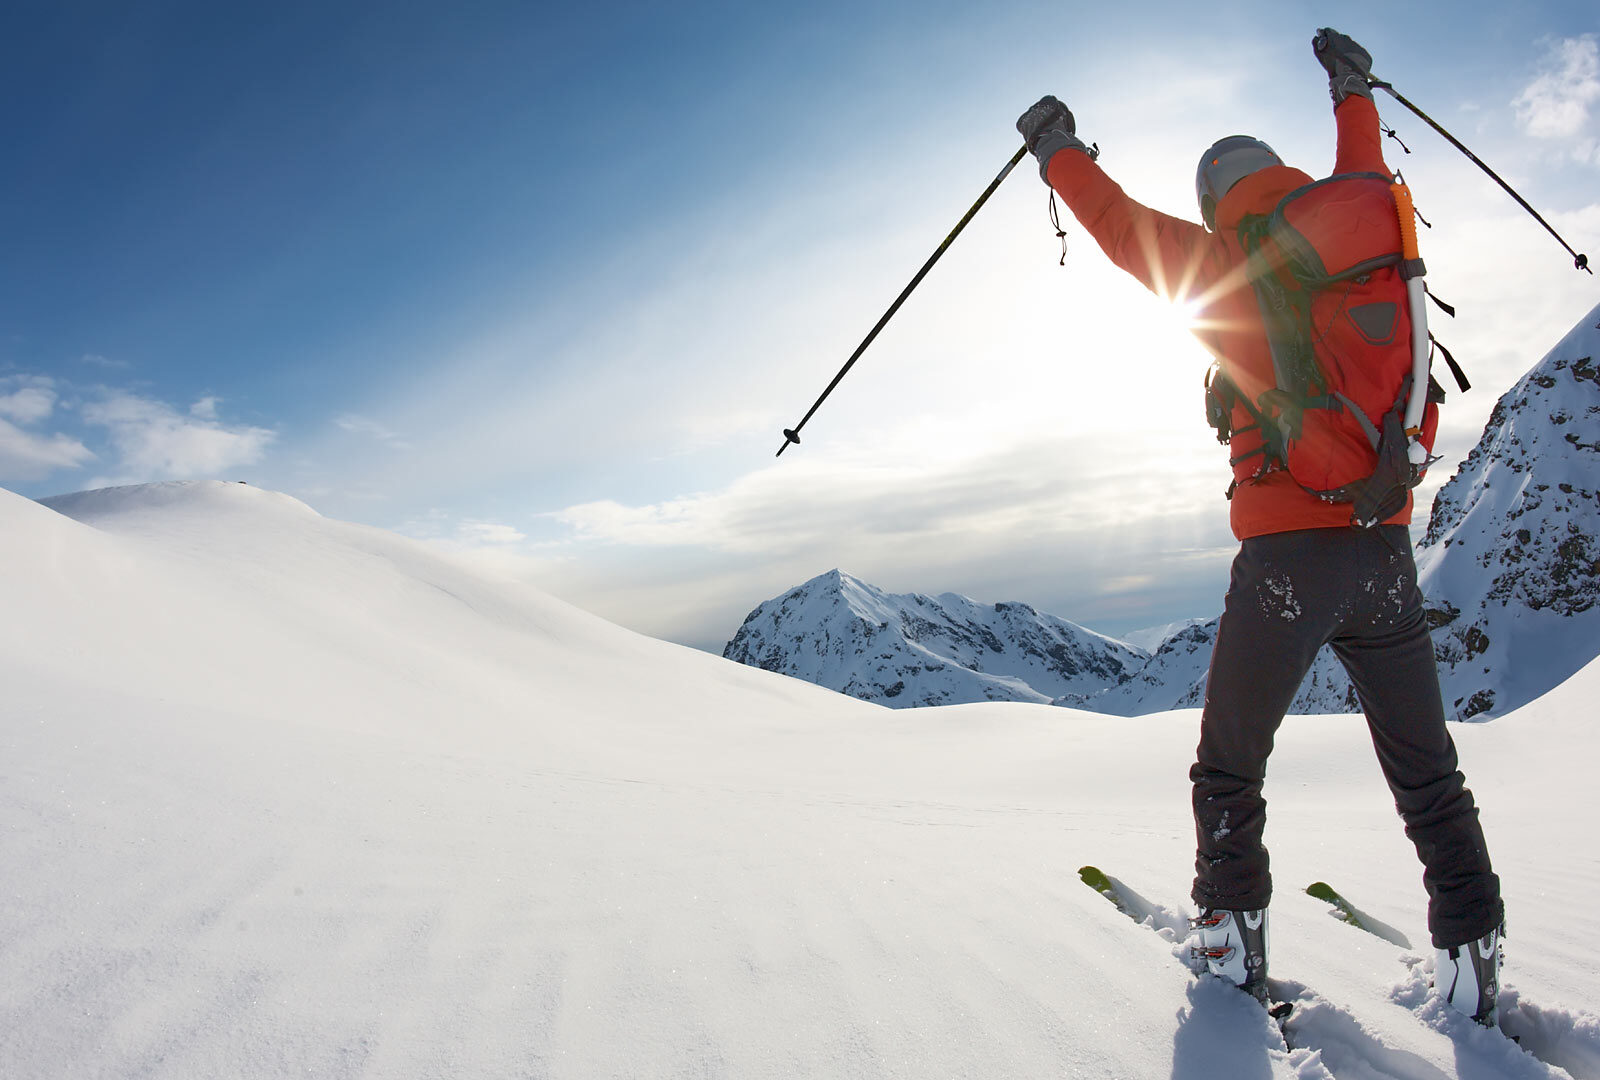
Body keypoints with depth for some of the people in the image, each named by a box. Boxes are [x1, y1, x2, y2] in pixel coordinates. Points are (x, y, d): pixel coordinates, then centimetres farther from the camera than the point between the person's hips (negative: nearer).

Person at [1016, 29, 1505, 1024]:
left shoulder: (1229, 261, -3)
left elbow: (1120, 223, 9)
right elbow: (1366, 178, 31)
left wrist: (1059, 149, 25)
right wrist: (1354, 90, 49)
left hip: (1286, 551, -4)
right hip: (1386, 547, 5)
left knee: (1230, 768, 12)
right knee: (1427, 773, 16)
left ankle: (1235, 939, 15)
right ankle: (1475, 965, 18)